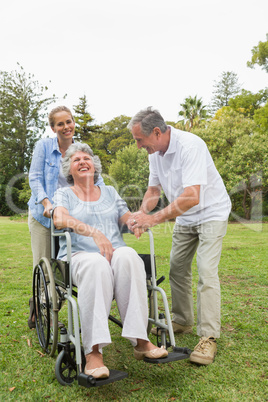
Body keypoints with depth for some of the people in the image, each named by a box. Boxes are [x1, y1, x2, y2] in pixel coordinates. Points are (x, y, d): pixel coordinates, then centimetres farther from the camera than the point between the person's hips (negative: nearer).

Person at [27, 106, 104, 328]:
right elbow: (35, 178, -7)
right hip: (42, 214, -2)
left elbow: (97, 180, 1)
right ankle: (37, 307, 25)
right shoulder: (44, 146, -2)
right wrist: (46, 202, -23)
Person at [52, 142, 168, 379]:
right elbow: (60, 219, -8)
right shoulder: (64, 194, 14)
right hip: (79, 255, -2)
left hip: (115, 253, 3)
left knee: (128, 255, -34)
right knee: (96, 264, -38)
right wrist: (94, 232, -25)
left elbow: (127, 218, 18)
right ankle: (93, 352, -39)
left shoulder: (109, 192, 24)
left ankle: (140, 341, -34)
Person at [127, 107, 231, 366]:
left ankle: (208, 337, -5)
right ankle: (182, 322, 24)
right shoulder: (155, 152, -2)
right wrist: (142, 212, -14)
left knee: (206, 272, -14)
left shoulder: (190, 146, -29)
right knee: (177, 268, 8)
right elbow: (154, 189, 5)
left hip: (211, 212, -7)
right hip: (184, 218, 8)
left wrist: (155, 218, -34)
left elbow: (191, 197, -37)